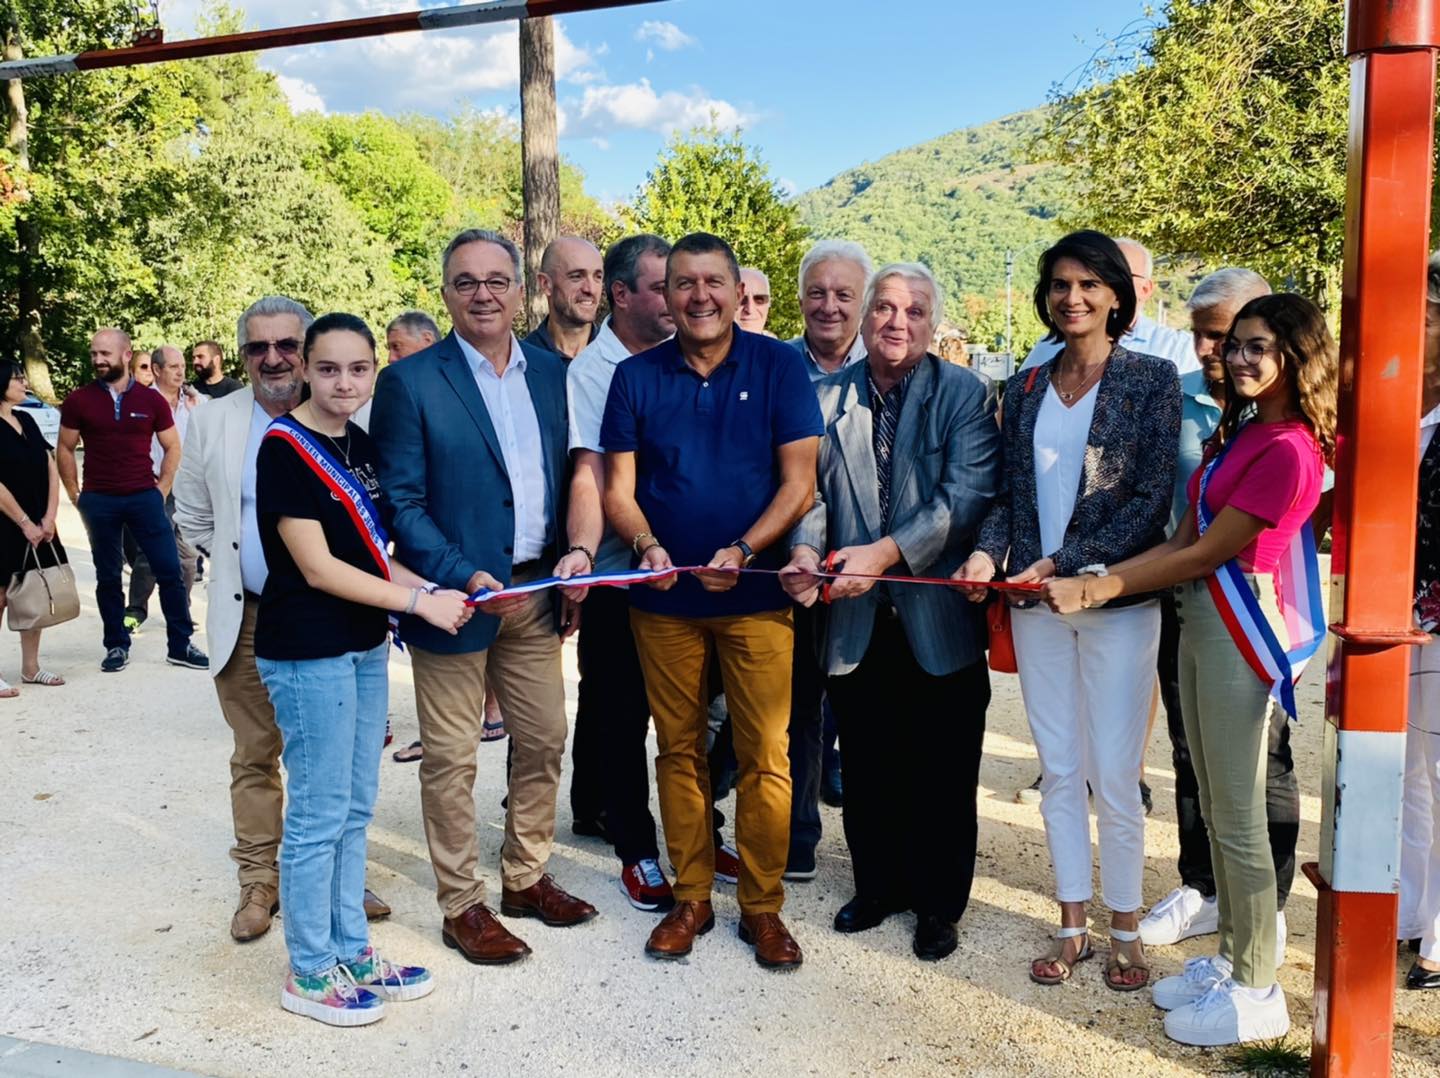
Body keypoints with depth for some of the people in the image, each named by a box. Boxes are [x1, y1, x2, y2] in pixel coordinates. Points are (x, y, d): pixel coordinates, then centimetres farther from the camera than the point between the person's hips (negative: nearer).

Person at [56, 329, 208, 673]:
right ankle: (117, 646, 21)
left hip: (144, 497, 0)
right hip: (98, 501, 0)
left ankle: (180, 645, 8)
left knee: (169, 570, -2)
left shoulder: (151, 399, 0)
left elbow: (172, 447, 8)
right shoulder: (78, 400, 0)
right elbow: (64, 449, 7)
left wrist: (162, 488, 1)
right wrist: (75, 493, 3)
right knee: (108, 577, 9)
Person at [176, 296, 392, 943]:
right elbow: (193, 517, 14)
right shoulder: (211, 423, 3)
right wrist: (233, 566, 9)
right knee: (254, 756, 10)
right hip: (247, 620, 2)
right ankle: (258, 882, 22)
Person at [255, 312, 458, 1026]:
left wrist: (432, 590, -2)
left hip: (364, 647, 8)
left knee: (355, 810, 15)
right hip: (307, 652, -7)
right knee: (318, 816, 2)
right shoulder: (285, 447, -13)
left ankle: (351, 952, 28)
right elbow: (317, 568, -18)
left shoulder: (363, 446, 9)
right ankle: (309, 972, 18)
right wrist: (420, 601, -16)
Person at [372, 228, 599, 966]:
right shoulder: (410, 381, -9)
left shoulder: (551, 372, 6)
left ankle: (526, 878, 33)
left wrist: (576, 552, -6)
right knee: (451, 759, 7)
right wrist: (467, 580, -21)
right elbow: (401, 504, -11)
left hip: (537, 593, 5)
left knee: (544, 742, 14)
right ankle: (461, 906, 22)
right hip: (455, 595, -5)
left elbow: (566, 477, 10)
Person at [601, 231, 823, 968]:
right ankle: (691, 898, 25)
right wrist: (646, 544, -18)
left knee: (764, 757, 1)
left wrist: (743, 551, -19)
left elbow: (799, 483, -5)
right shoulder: (636, 376, 3)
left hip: (755, 594, -2)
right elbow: (618, 488, 2)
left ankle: (763, 906, 17)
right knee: (679, 750, 11)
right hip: (664, 597, 2)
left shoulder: (778, 367, -2)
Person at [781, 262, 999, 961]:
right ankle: (878, 886, 34)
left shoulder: (966, 395, -3)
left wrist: (887, 551, -24)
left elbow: (967, 496, -14)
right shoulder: (827, 398, 7)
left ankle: (938, 904, 27)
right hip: (856, 619, 3)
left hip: (939, 618, -2)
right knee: (866, 770, 14)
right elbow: (811, 489, 5)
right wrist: (806, 550, -16)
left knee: (941, 773, 9)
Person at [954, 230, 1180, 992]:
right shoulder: (1025, 390, 10)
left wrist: (1066, 563, -17)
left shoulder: (1152, 381, -2)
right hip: (1036, 603, 4)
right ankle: (1071, 925, 24)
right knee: (1058, 771, 11)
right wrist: (987, 552, -9)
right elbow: (1011, 493, 11)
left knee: (1113, 775, 1)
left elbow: (1152, 498, -9)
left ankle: (1124, 930, 19)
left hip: (1117, 600, -4)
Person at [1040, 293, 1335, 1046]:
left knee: (1238, 816, 0)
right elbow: (1185, 538, 8)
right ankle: (1229, 958, 30)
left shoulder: (1289, 449, -17)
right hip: (1200, 619, 9)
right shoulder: (1240, 432, 12)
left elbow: (1206, 553, -16)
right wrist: (1094, 579, -1)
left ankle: (1255, 992, 14)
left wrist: (1099, 587, -11)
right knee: (1215, 806, 16)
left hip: (1240, 629, -9)